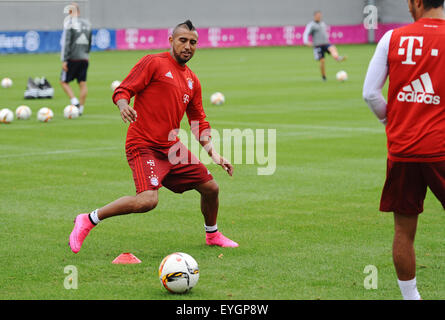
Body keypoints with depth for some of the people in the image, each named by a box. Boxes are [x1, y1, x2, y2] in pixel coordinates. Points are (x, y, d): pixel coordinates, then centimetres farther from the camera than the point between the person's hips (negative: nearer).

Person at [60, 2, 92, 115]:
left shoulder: (69, 23, -8)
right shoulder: (87, 23, 11)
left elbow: (66, 43, -13)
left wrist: (64, 60, -14)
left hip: (72, 58, -5)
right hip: (84, 58, 6)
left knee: (64, 82, 5)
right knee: (83, 83, 6)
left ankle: (75, 102, -10)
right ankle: (80, 109, 6)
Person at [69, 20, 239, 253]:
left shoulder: (192, 81, 16)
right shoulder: (153, 63, -5)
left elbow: (199, 123, 21)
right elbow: (122, 90, -8)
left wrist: (214, 154, 11)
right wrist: (124, 106, -30)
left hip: (172, 147, 8)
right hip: (144, 146, -7)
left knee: (210, 188, 9)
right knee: (148, 200, -28)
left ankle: (212, 235, 38)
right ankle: (87, 220, -12)